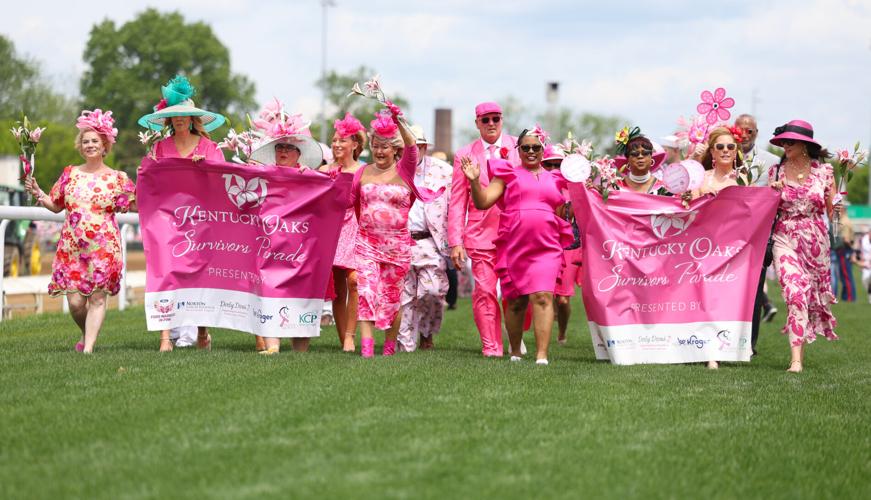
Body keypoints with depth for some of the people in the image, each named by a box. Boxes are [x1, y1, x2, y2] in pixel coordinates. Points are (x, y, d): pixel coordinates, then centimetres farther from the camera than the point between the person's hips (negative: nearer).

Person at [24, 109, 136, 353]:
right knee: (75, 301, -2)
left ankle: (88, 346, -6)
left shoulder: (116, 178, 3)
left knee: (97, 296, -8)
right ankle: (86, 334, 26)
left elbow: (136, 206, 2)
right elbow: (56, 205, 18)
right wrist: (37, 193, 3)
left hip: (103, 245, -2)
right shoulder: (70, 174, 10)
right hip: (72, 245, 2)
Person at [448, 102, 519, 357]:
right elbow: (457, 202, 8)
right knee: (485, 291, -5)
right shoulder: (465, 155, 8)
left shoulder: (518, 148, 7)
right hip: (481, 232, 0)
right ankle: (491, 346, 2)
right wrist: (455, 241, 0)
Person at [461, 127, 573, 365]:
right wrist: (475, 181, -15)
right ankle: (515, 352, 26)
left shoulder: (554, 179, 16)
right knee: (516, 301, 8)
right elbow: (482, 202, 0)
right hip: (513, 247, 0)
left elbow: (564, 215, 19)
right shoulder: (508, 174, 8)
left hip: (546, 248, 0)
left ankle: (542, 356, -20)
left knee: (543, 296, -16)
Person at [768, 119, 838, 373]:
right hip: (785, 237, -1)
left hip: (815, 239, 1)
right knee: (795, 292, -15)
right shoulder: (776, 171, 3)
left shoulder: (823, 171, 1)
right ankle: (796, 358, -17)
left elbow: (831, 210, 6)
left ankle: (800, 349, 26)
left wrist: (839, 207, -14)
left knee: (813, 295, 9)